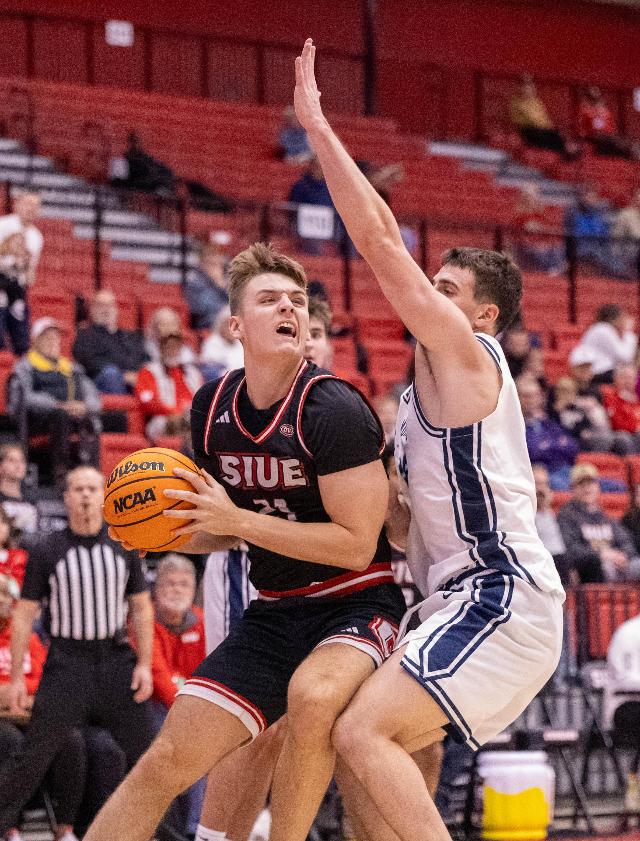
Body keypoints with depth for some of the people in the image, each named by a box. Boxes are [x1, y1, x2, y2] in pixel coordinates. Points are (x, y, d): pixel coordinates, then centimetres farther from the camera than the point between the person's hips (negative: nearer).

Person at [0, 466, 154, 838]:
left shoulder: (124, 549, 6)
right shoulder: (47, 553, -1)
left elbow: (142, 608, 10)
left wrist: (144, 664, 1)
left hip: (116, 660, 2)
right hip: (66, 664, -2)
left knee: (145, 751, 4)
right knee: (35, 755, -5)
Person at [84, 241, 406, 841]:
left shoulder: (332, 410, -18)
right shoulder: (212, 408, 2)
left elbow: (356, 544, -22)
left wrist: (238, 520, -22)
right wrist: (170, 534, -3)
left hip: (355, 604, -6)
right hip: (275, 611, 6)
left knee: (313, 695, -38)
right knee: (169, 758, -1)